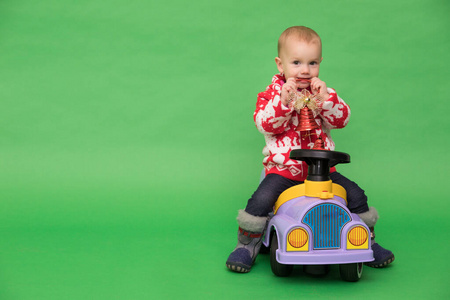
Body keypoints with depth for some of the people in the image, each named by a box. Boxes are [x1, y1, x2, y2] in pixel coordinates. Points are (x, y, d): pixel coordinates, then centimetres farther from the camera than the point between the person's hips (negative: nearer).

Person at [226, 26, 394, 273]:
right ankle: (248, 244, -1)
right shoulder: (272, 93, 0)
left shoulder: (322, 92, 9)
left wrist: (325, 98, -18)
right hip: (283, 168, -3)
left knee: (356, 195, -6)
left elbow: (342, 120, -3)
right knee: (260, 200, -24)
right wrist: (284, 100, -27)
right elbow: (265, 125, -15)